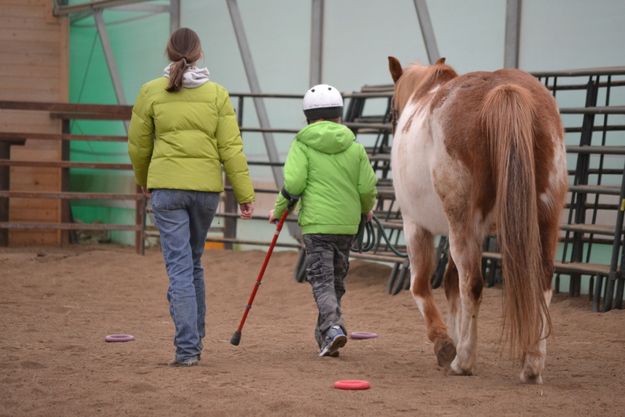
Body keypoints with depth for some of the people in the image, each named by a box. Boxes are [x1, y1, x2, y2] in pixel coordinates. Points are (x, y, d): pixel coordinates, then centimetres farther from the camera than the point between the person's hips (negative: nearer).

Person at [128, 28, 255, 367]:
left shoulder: (151, 92, -1)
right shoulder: (217, 94, 1)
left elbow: (138, 147, 6)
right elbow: (231, 148, -2)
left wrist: (145, 183, 23)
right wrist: (244, 193, 2)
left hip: (167, 186, -2)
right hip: (207, 187, 2)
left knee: (179, 266, -2)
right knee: (193, 262, 19)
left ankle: (187, 349, -8)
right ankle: (194, 340, 26)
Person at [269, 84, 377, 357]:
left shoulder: (302, 145, -2)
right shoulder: (354, 147, 7)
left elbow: (293, 183, -12)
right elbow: (367, 186, 5)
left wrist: (279, 209, 4)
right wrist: (366, 209, 25)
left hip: (316, 222, -3)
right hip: (347, 223, 4)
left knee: (321, 278, -3)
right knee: (337, 278, 16)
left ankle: (332, 327, -23)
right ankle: (325, 333, 24)